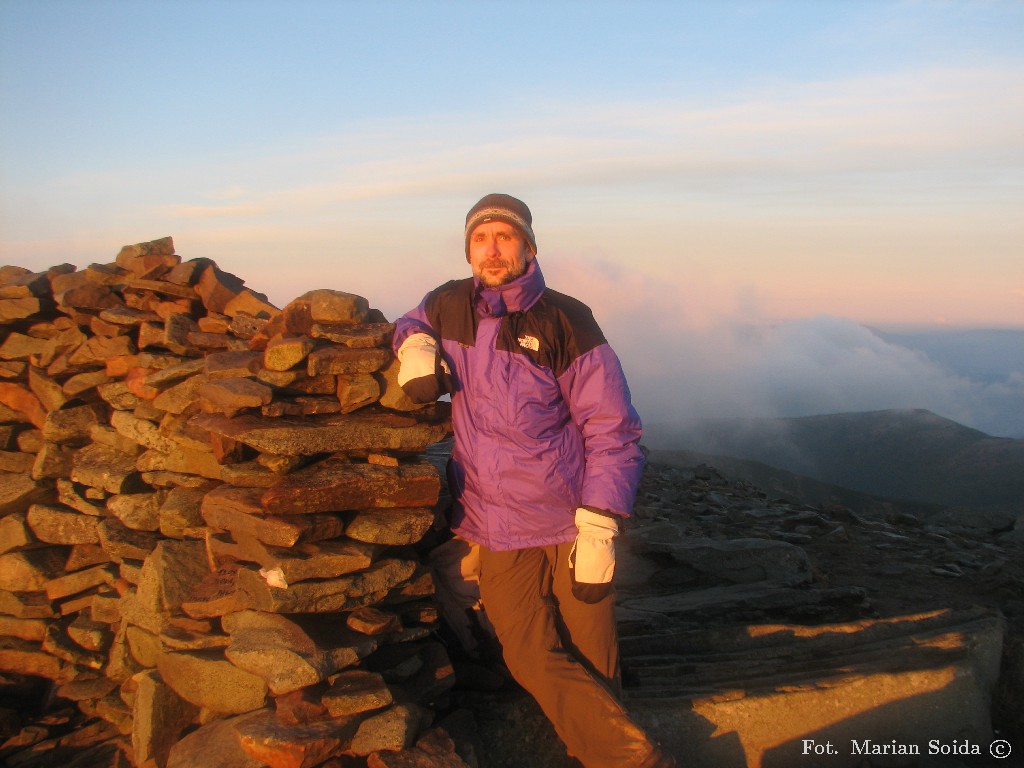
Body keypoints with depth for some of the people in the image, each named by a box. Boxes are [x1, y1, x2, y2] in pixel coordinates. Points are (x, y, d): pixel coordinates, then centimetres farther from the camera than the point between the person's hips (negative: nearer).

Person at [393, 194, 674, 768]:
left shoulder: (565, 321, -8)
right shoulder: (450, 305, 4)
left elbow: (613, 429, -7)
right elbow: (413, 321, 29)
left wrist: (598, 529, -14)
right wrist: (415, 344, 3)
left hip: (573, 520, -2)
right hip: (499, 530, 3)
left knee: (591, 659, 2)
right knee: (535, 660, -5)